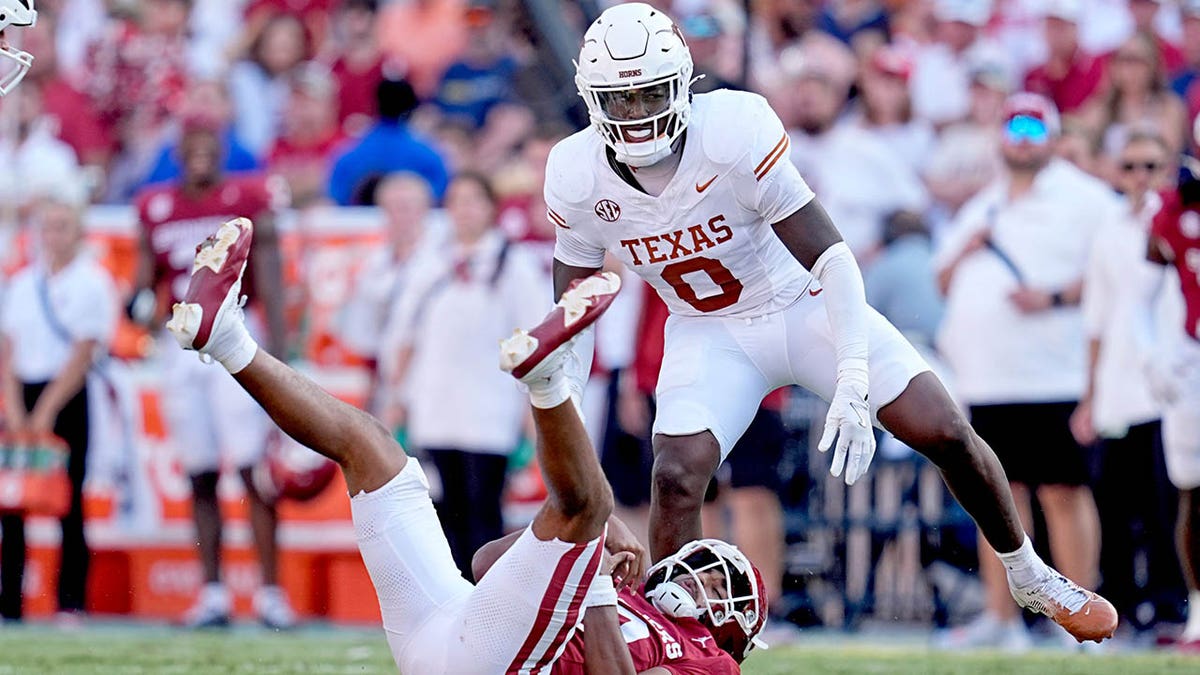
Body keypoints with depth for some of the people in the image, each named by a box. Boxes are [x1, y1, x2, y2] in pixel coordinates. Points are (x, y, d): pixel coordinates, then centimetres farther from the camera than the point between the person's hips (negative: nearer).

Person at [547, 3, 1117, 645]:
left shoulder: (733, 132, -30)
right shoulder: (578, 179, -17)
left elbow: (828, 255, -28)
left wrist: (852, 385, -37)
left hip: (806, 304, -2)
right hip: (710, 337, 2)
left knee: (947, 435, -6)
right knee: (676, 476, -21)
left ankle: (1028, 575, 18)